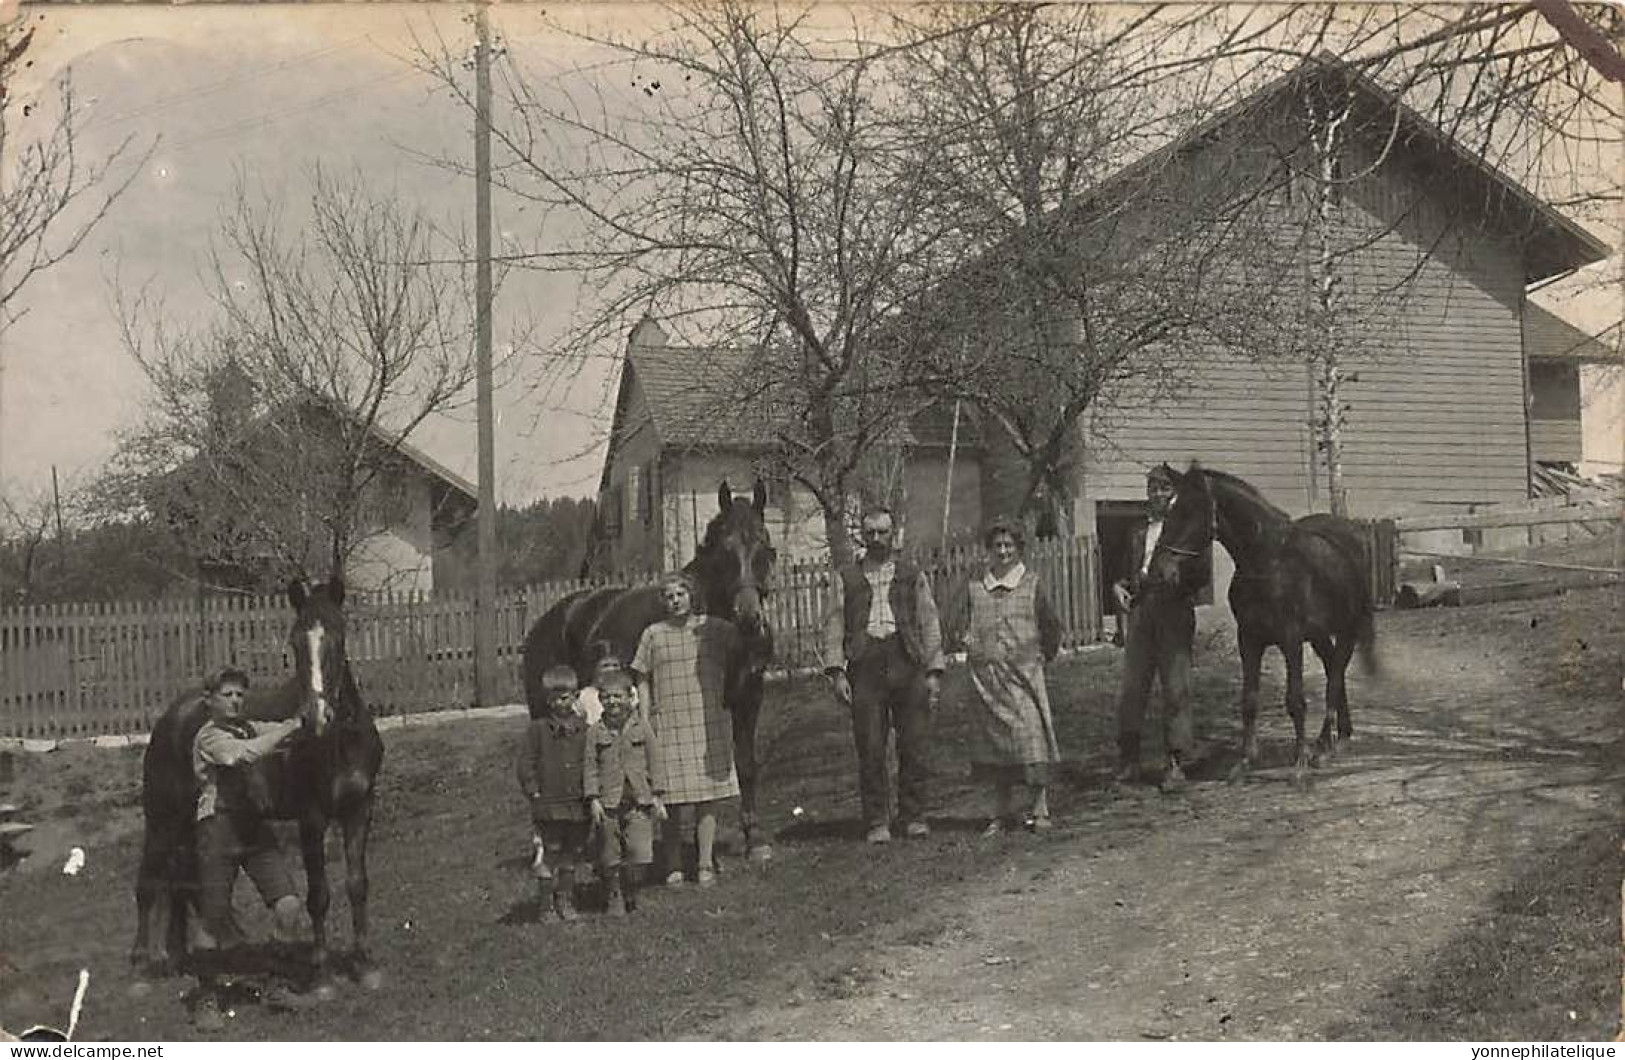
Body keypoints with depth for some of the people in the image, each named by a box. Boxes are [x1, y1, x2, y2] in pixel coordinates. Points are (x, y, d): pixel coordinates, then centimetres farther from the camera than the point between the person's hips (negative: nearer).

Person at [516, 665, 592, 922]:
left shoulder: (582, 727, 7)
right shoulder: (538, 727, -2)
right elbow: (526, 763, 1)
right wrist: (533, 791, -6)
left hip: (577, 804, 3)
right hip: (548, 804, -3)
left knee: (570, 856, 12)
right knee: (549, 855, 0)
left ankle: (566, 902, 22)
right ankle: (547, 905, 8)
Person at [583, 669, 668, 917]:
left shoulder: (642, 727, 4)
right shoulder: (595, 732, 2)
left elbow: (654, 763, 7)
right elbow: (589, 767, 2)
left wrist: (657, 796, 4)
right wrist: (593, 799, -6)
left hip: (639, 802, 0)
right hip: (608, 804, 0)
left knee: (640, 854, -5)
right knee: (610, 857, 5)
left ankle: (631, 895, 16)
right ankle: (614, 899, 21)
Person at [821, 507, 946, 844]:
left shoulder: (913, 575, 15)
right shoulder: (846, 578, 13)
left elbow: (930, 625, 12)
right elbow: (834, 626, 7)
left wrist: (934, 671, 3)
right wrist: (837, 671, -4)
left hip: (907, 664, 1)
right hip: (865, 666, 0)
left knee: (915, 747, 0)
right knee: (870, 750, -1)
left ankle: (914, 817, 12)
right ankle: (877, 823, 7)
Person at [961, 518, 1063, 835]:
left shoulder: (1031, 585, 2)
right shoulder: (976, 588, 8)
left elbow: (1051, 628, 10)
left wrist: (1041, 657, 10)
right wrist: (970, 644, 8)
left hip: (1024, 673, -2)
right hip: (987, 676, 3)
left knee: (1031, 734, -8)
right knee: (994, 739, 4)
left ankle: (1039, 809, -1)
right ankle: (1000, 814, 11)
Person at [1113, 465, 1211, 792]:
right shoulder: (1138, 534, 20)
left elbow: (1203, 575, -2)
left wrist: (1179, 584, -19)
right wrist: (1119, 588, 5)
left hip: (1175, 610, -4)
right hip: (1139, 609, 4)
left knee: (1176, 688, -4)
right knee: (1131, 687, 1)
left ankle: (1176, 763, 1)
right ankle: (1128, 759, 9)